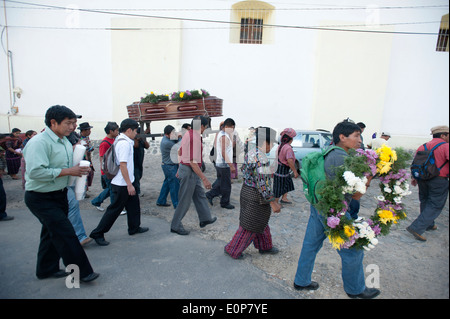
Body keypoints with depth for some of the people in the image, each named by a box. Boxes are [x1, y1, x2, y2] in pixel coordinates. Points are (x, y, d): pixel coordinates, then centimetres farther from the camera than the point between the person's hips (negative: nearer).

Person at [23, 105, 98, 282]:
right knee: (65, 234, -7)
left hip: (59, 195, 9)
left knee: (53, 233, 19)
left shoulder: (65, 141, 9)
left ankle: (47, 270, 36)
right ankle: (81, 272, 4)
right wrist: (68, 171, -26)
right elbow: (35, 172, -30)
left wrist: (80, 169, 3)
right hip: (41, 199, -9)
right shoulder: (39, 142, -20)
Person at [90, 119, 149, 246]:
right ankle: (97, 234, 11)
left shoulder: (120, 140, 11)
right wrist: (129, 184, -23)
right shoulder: (124, 143, -20)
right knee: (115, 209, 0)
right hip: (122, 184, -10)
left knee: (134, 205, 19)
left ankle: (134, 228, 34)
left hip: (125, 183, 10)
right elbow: (123, 165, -25)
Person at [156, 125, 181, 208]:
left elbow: (176, 143, 11)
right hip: (169, 166, -10)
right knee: (174, 184, -5)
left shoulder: (168, 139, 8)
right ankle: (176, 204, 2)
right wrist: (179, 138, -5)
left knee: (167, 183, 17)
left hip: (169, 165, 10)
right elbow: (179, 147, -19)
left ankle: (161, 201, 27)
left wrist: (178, 137, -8)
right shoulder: (166, 142, -23)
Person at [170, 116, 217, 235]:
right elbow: (193, 162, -28)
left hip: (184, 167, 10)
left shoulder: (188, 134, 8)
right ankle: (175, 226, 16)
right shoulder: (195, 138, -23)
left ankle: (205, 218, 34)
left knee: (200, 194, 20)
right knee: (184, 200, 2)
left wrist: (180, 169, 27)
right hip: (190, 171, -10)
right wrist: (204, 179, -27)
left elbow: (179, 152, 17)